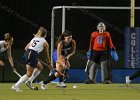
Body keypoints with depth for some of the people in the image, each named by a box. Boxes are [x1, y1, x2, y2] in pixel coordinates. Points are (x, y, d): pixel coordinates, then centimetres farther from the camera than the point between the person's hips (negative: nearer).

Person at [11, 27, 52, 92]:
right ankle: (15, 86, -17)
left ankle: (29, 81, 15)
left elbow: (26, 48, 19)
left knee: (40, 67, 25)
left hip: (26, 53, 7)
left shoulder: (34, 39, 25)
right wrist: (49, 64, 29)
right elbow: (47, 55, 16)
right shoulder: (45, 42, 11)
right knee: (29, 74, -5)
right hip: (33, 56, -7)